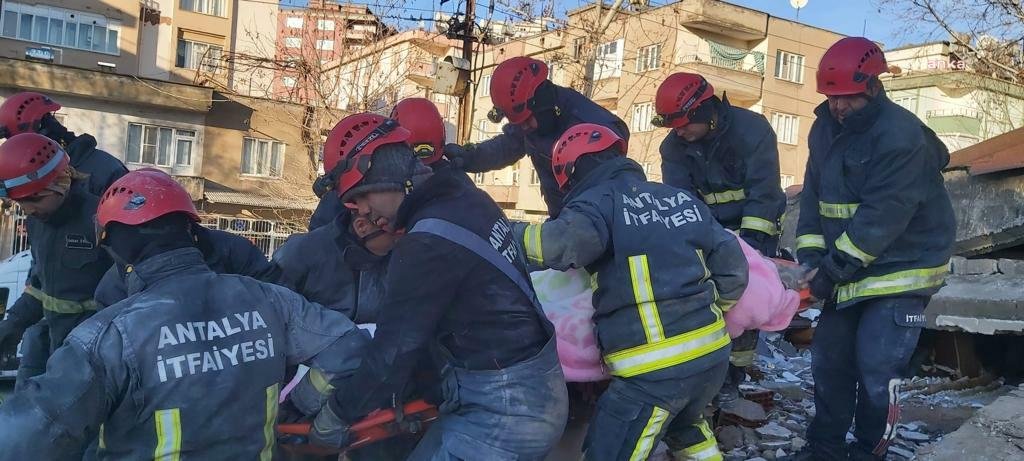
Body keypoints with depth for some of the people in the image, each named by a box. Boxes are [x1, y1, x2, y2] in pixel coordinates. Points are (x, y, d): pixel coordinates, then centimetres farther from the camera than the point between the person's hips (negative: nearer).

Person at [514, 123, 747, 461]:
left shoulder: (600, 201, -6)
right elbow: (732, 265, 14)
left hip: (657, 369, -7)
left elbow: (561, 244, -26)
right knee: (684, 426, 36)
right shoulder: (681, 198, 12)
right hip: (714, 353, 7)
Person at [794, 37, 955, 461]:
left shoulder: (901, 135, -21)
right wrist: (811, 254, -8)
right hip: (851, 268, 8)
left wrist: (836, 268, -25)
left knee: (877, 367, -9)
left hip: (903, 268, -7)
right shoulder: (825, 128, 4)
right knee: (829, 358, 10)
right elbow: (814, 195, 4)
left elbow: (882, 215, -26)